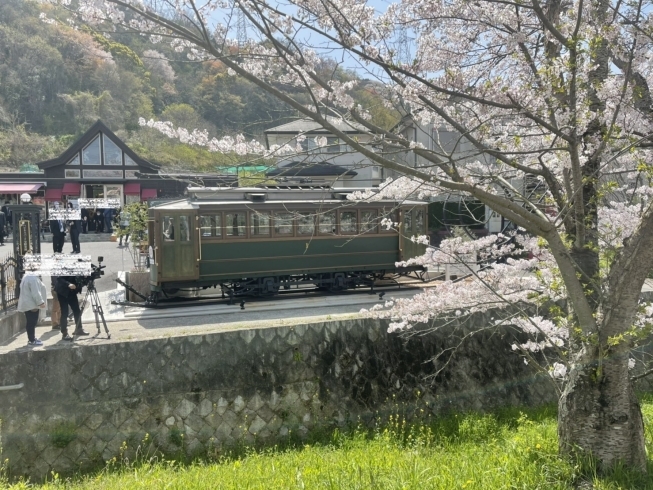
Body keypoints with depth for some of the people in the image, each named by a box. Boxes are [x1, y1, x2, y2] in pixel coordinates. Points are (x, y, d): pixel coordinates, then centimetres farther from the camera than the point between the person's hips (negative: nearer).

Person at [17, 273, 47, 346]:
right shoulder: (33, 278, -20)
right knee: (32, 322, -7)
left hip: (28, 304, 11)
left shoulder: (28, 277, 15)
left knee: (31, 322, 17)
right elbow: (35, 293, -26)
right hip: (31, 304, -11)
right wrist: (40, 302, -24)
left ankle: (32, 338, 25)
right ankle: (31, 341, -4)